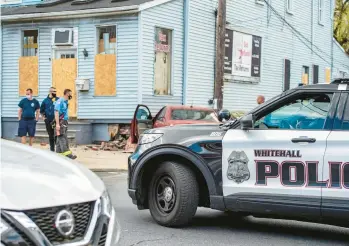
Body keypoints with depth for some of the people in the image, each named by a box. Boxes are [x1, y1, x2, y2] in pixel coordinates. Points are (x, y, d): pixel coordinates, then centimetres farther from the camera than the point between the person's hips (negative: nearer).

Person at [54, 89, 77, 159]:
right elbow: (56, 112, -17)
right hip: (60, 122, -9)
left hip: (64, 122, 9)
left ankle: (59, 152, 14)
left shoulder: (65, 102, 15)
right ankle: (67, 153, -19)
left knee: (60, 139, 10)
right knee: (62, 138, -12)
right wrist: (57, 124, -23)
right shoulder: (60, 101, -12)